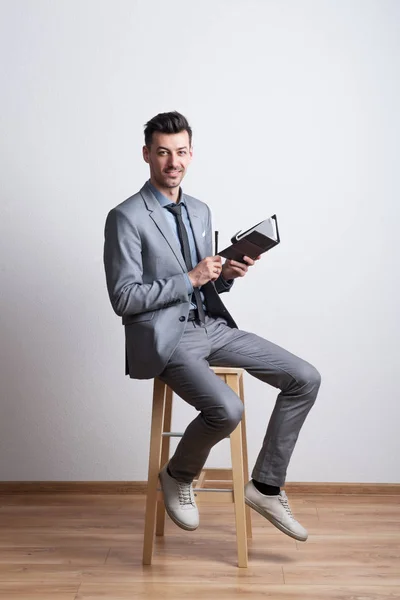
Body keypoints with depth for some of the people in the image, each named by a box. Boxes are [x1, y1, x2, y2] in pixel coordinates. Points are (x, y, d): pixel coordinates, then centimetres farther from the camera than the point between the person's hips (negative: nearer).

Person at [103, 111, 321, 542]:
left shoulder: (200, 211, 14)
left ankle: (265, 487, 7)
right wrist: (191, 279, -17)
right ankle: (178, 475, 3)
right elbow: (124, 299, -14)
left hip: (211, 326, 8)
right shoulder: (126, 218, -9)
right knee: (227, 409, -31)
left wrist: (225, 275, -3)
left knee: (305, 379, -4)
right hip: (165, 337, -7)